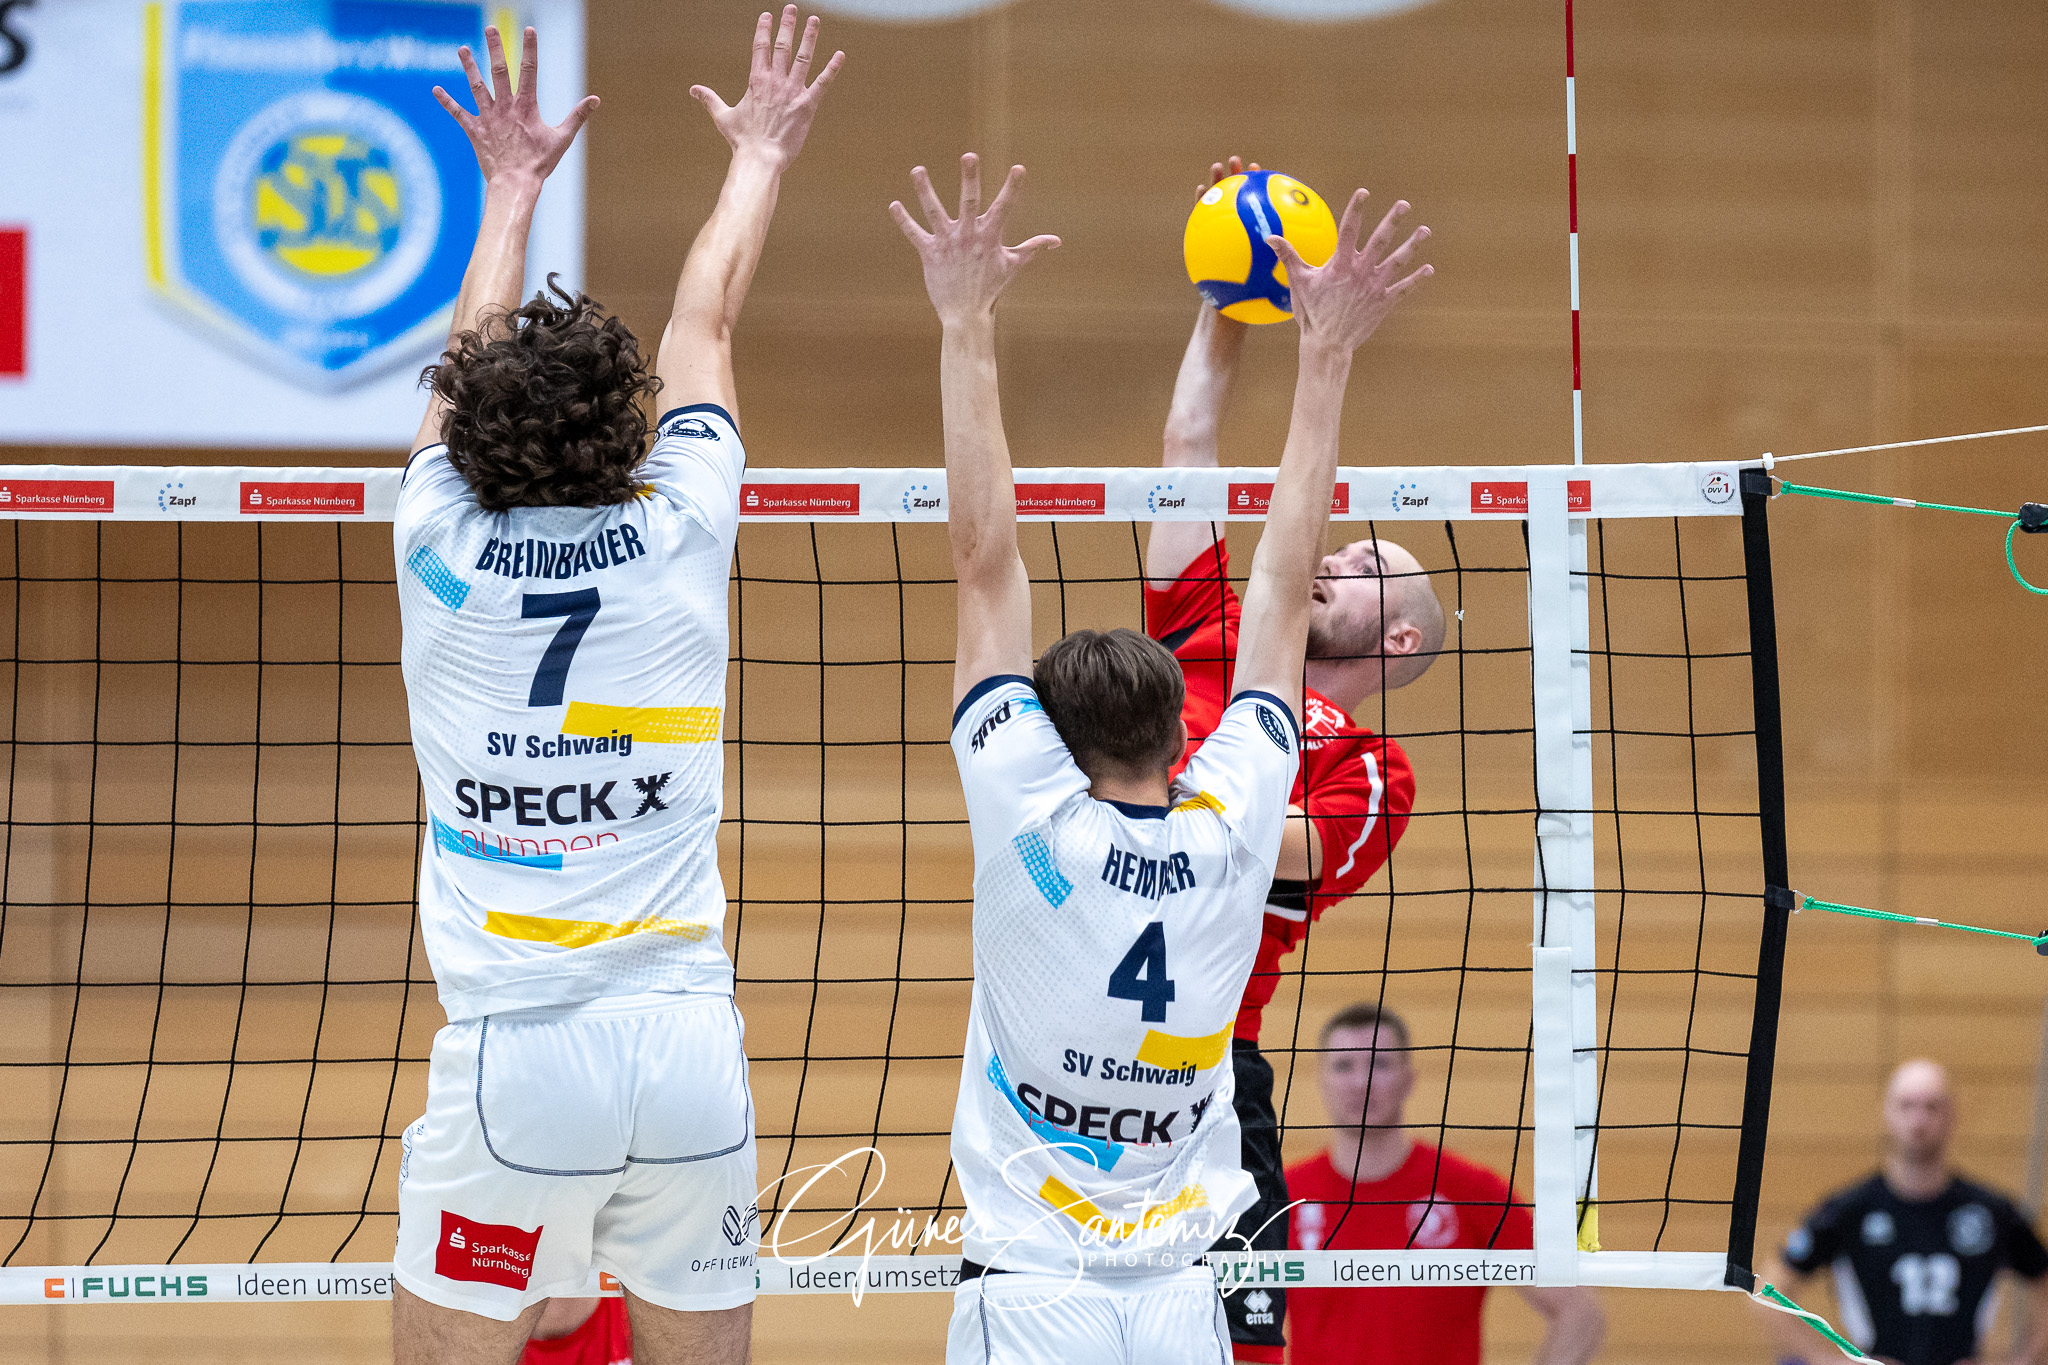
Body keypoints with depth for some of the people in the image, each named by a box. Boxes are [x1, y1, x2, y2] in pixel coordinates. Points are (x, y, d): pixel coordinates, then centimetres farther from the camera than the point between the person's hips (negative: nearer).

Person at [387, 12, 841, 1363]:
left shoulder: (444, 551, -1)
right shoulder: (681, 538, 1)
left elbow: (474, 352, 20)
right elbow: (708, 322, 20)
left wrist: (513, 188, 36)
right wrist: (759, 157, 35)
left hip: (512, 1057, -1)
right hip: (688, 1047, 2)